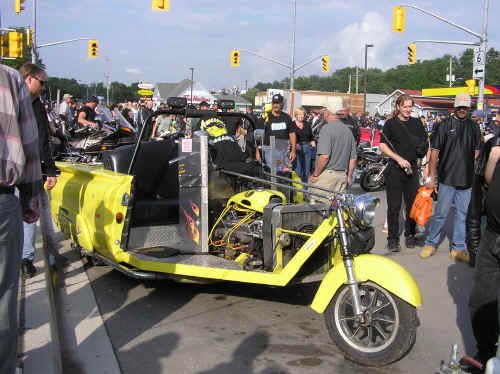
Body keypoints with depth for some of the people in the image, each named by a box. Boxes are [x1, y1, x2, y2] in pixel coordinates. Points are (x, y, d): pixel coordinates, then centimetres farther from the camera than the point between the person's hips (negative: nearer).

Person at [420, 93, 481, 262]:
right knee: (441, 213, 0)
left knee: (463, 214, 8)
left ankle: (458, 248, 17)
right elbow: (434, 152, -2)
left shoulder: (474, 127, 10)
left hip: (467, 180, 4)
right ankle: (431, 243, 15)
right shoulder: (445, 125, -1)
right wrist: (432, 177, -5)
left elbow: (476, 153, 15)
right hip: (447, 178, -3)